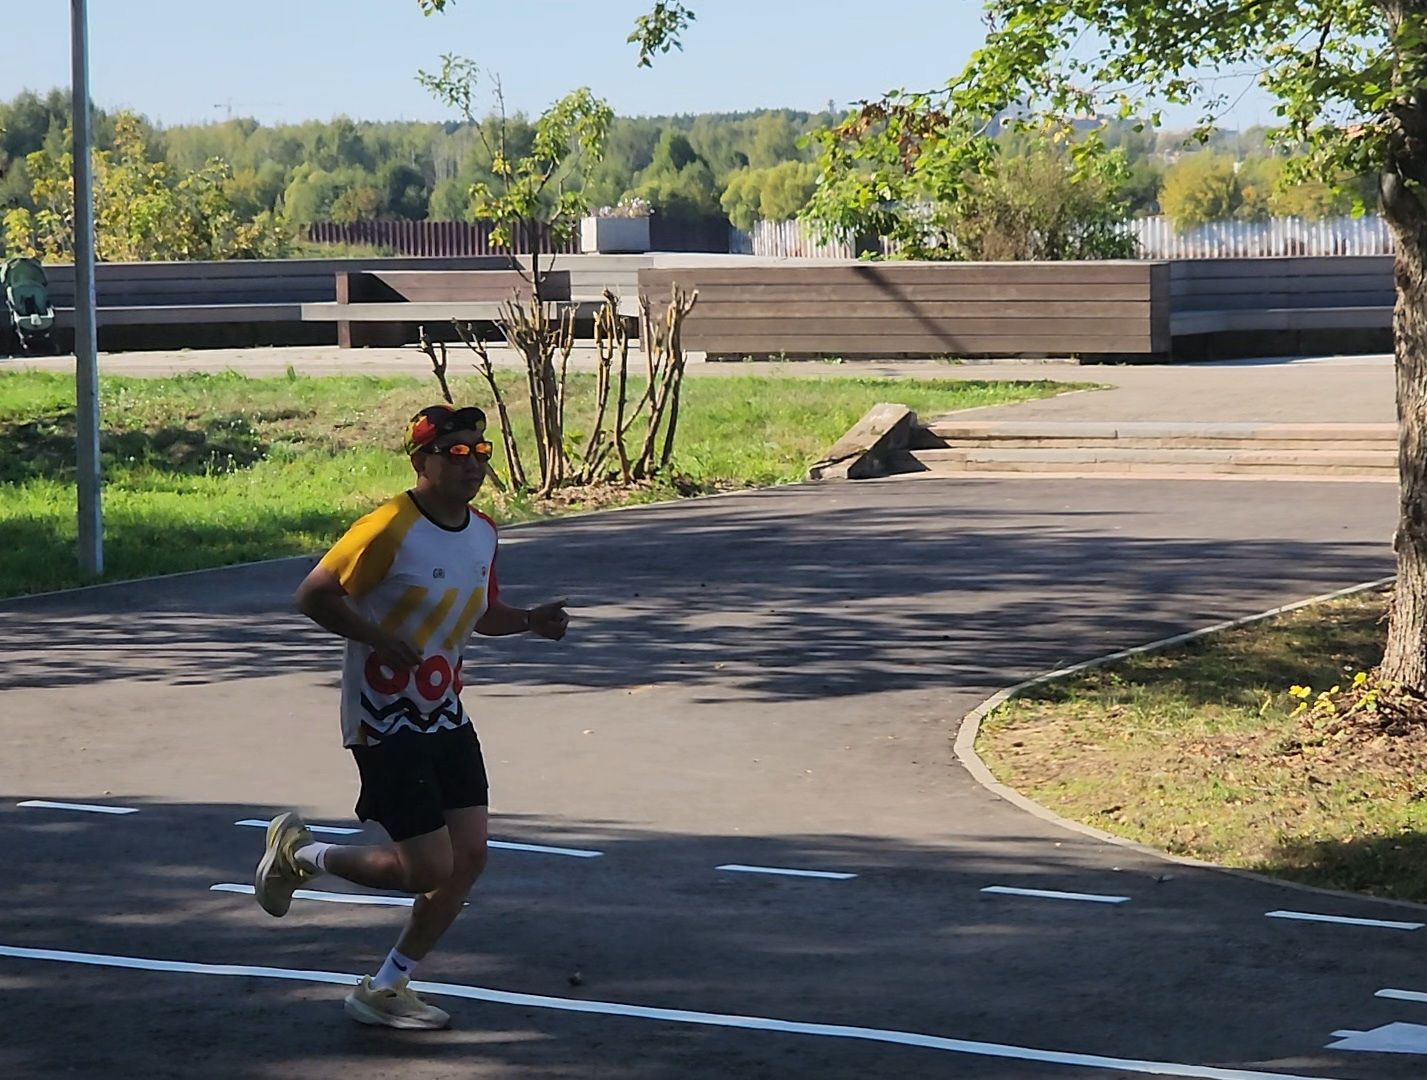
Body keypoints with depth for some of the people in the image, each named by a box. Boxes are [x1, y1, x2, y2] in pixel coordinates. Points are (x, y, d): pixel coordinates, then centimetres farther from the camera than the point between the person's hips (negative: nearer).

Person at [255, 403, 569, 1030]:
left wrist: (529, 621, 3)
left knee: (469, 857, 2)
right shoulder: (389, 530, -19)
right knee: (427, 869, -9)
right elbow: (313, 596, -16)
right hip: (386, 721, -8)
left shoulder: (482, 532, 6)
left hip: (446, 717, 8)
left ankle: (384, 991, 17)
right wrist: (381, 639, -26)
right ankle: (299, 853, 17)